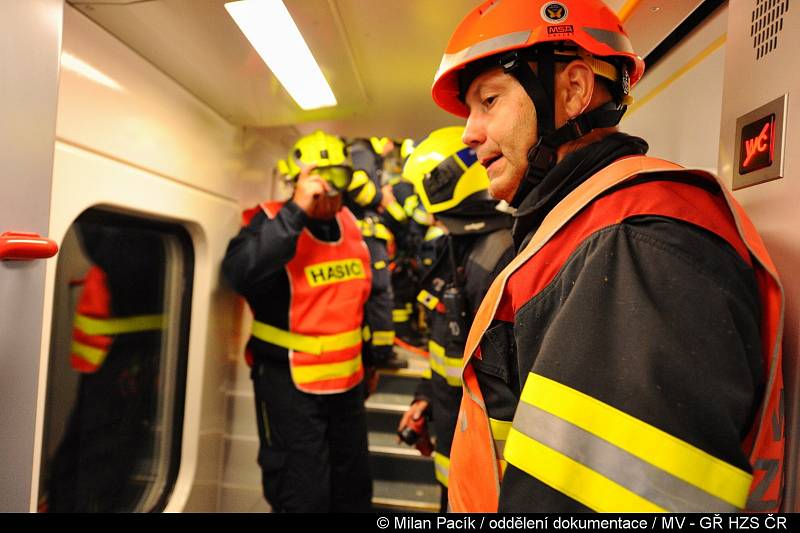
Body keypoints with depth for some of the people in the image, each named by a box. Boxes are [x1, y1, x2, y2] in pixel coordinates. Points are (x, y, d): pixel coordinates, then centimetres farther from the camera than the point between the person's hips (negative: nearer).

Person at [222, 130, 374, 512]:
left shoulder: (350, 223, 4)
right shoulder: (274, 223, -15)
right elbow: (240, 274, -36)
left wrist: (369, 359, 17)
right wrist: (297, 211, -34)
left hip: (347, 378, 7)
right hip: (289, 383, -6)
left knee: (354, 487, 23)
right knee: (303, 497, 7)